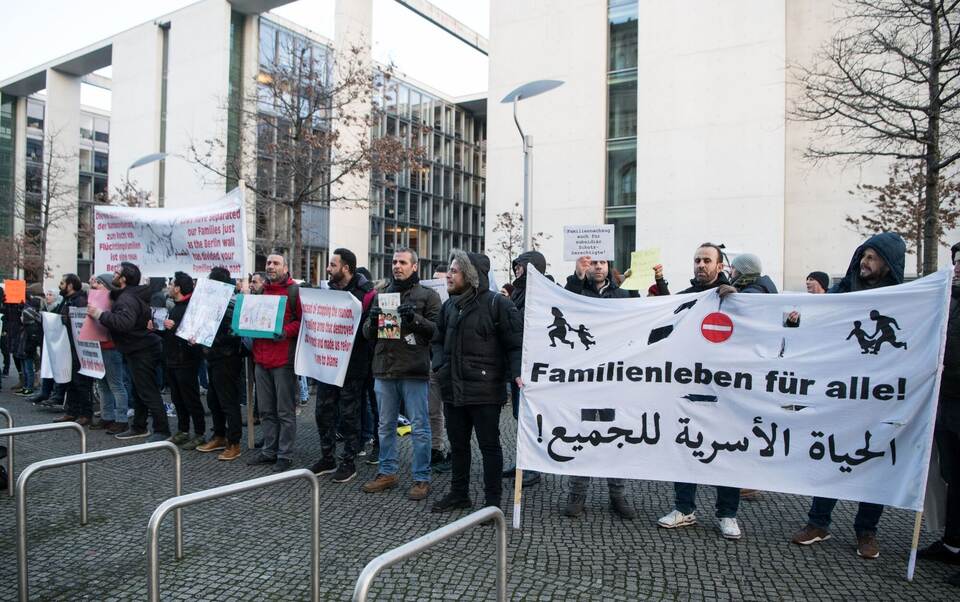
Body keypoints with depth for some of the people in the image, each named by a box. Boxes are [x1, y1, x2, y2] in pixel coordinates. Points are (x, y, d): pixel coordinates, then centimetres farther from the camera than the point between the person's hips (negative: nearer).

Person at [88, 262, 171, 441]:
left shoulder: (127, 299, -21)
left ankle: (162, 431, -3)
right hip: (139, 349, 11)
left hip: (142, 351, -11)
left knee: (148, 392, -7)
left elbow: (125, 322, -37)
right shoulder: (128, 294, 12)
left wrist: (101, 314, -28)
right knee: (139, 391, 18)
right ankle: (138, 427, 29)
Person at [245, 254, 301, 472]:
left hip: (284, 358, -7)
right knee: (266, 410, 14)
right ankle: (269, 450, 25)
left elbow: (303, 321, -9)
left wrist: (286, 331, -23)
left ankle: (285, 455, 9)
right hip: (261, 358, 7)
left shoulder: (294, 291, -4)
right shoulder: (260, 291, 16)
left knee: (285, 411, 0)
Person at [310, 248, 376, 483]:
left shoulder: (364, 293, -12)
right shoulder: (330, 290, 11)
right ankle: (327, 457, 27)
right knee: (323, 411, 12)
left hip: (352, 364, -7)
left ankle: (348, 462, 17)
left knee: (349, 414, 4)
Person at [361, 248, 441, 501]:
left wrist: (415, 318, -20)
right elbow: (368, 334, 14)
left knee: (420, 428, 1)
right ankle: (387, 473, 27)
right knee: (386, 426, 14)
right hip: (384, 370, 5)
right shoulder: (382, 295, 15)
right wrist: (373, 320, -7)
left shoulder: (428, 296, 2)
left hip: (414, 372, -5)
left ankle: (422, 478, 12)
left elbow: (437, 330, -6)